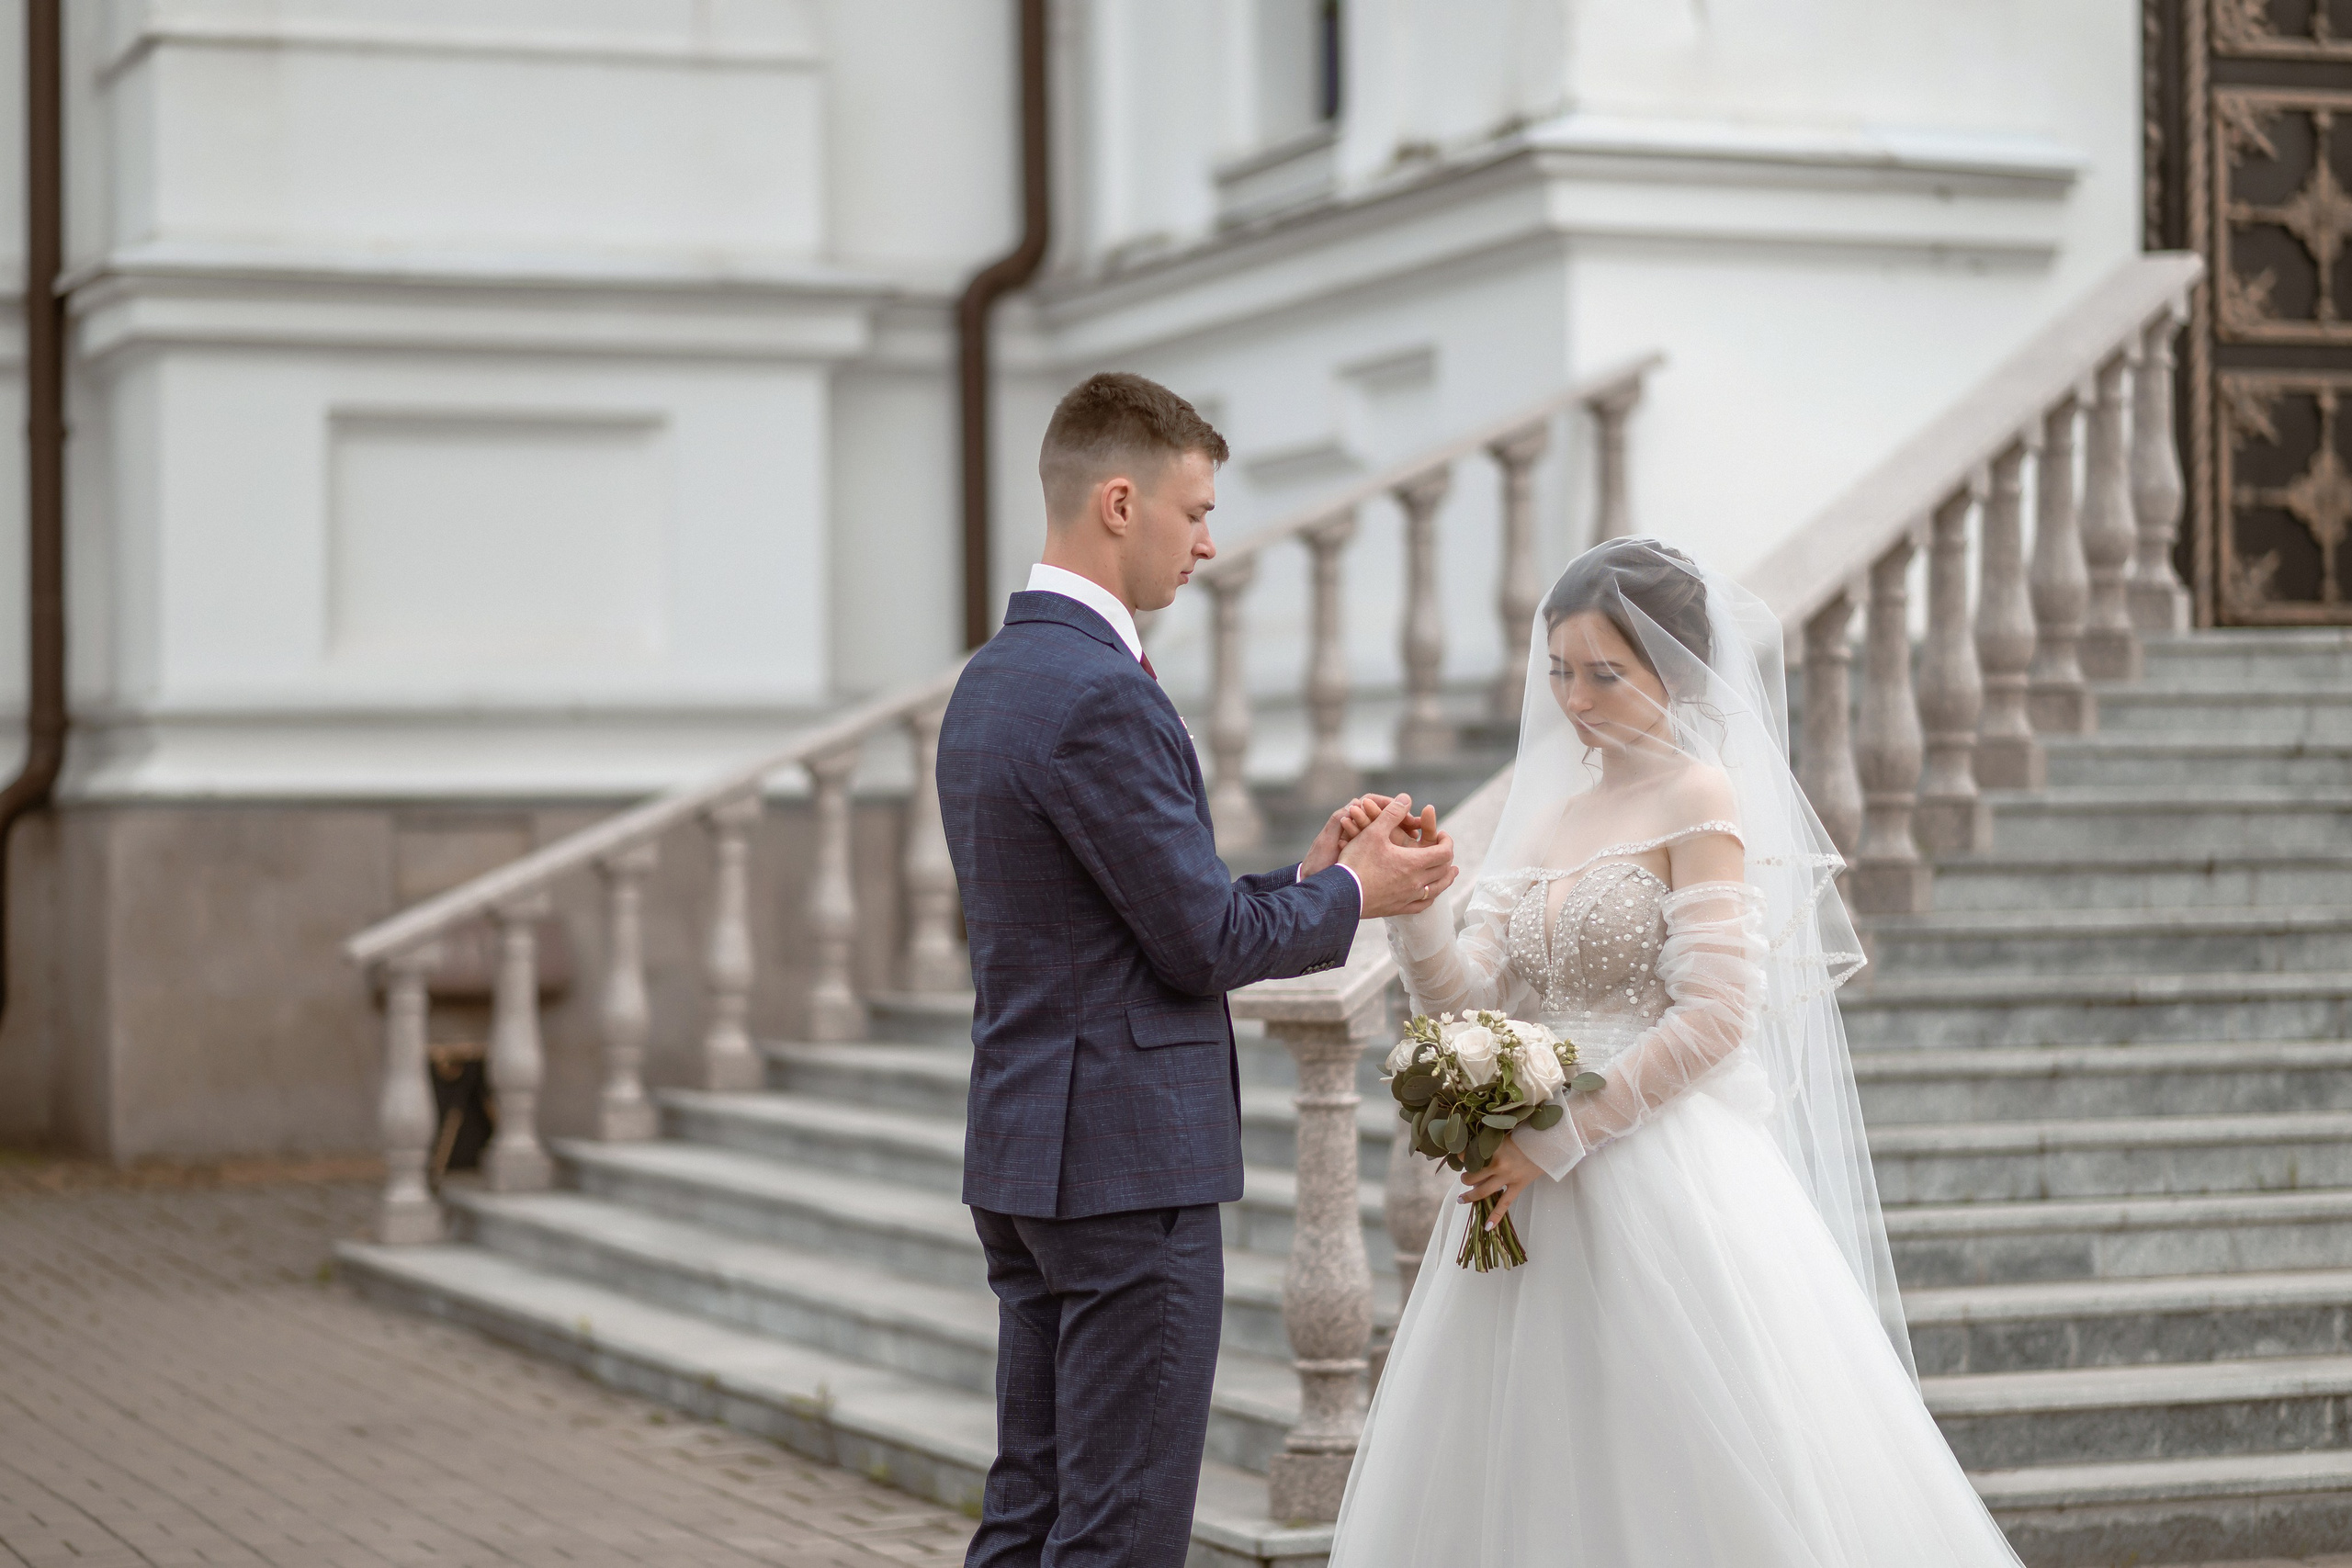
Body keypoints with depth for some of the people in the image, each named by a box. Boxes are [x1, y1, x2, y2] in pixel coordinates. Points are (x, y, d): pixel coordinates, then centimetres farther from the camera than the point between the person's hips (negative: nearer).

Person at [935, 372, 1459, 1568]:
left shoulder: (992, 680, 14)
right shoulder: (1100, 695, -18)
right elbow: (1201, 945, -16)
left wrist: (1304, 878, 12)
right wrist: (1352, 897, 1)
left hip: (1024, 1154, 10)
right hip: (1128, 1158, -10)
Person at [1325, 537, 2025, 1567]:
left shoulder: (1699, 797, -5)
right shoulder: (1552, 810, 15)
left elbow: (1715, 1016, -14)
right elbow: (1464, 1000, 7)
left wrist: (1561, 1138, -16)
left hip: (1665, 1189, -7)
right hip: (1535, 1192, 7)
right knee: (1530, 1484, 7)